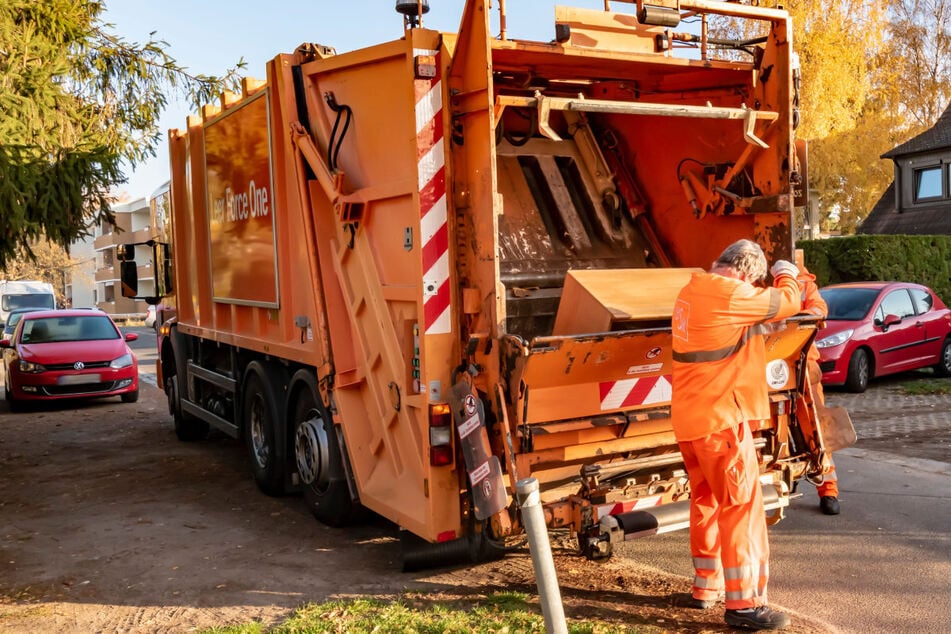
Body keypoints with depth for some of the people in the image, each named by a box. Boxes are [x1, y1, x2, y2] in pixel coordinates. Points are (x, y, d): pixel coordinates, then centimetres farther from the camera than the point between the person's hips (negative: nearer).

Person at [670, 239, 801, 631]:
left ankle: (705, 586, 29)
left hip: (689, 416, 9)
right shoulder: (729, 294, -17)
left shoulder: (693, 290, 11)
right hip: (719, 417, -9)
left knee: (707, 501, 19)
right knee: (741, 506, -2)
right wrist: (786, 276, 16)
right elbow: (786, 303, -3)